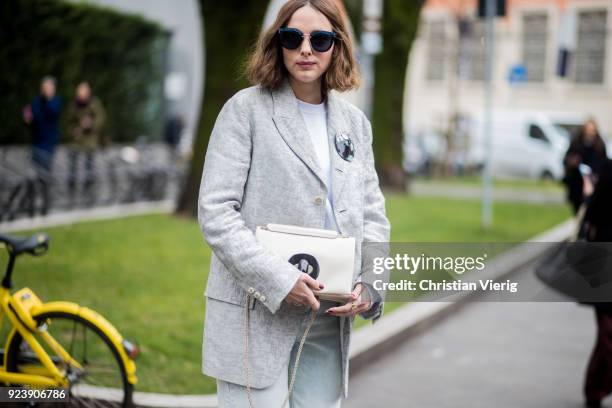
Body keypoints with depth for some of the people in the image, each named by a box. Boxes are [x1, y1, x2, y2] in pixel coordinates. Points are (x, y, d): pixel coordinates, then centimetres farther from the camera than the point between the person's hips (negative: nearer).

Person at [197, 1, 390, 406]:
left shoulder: (355, 122, 13)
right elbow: (215, 212, -9)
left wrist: (369, 284, -3)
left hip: (329, 319, 5)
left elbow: (373, 216, 15)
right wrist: (277, 280, -19)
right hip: (256, 317, -5)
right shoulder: (246, 108, -2)